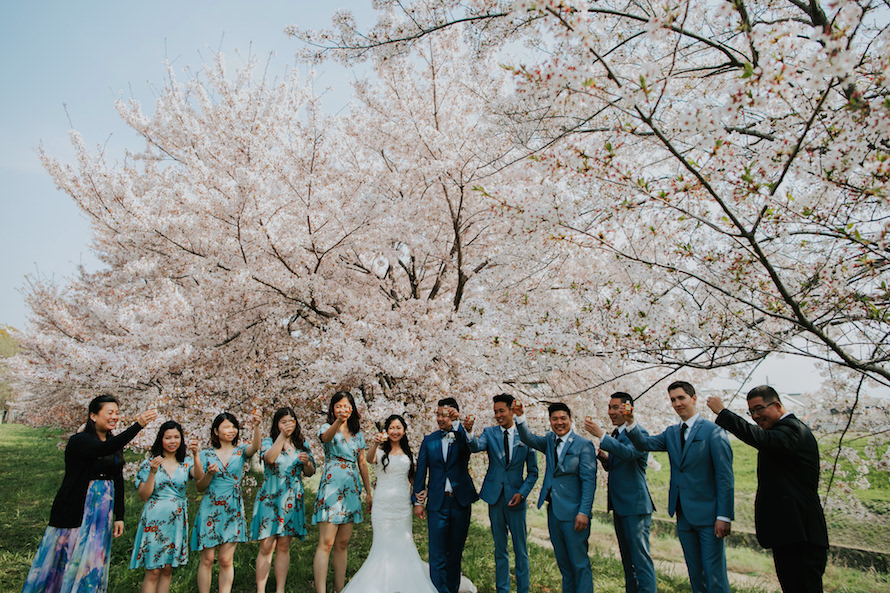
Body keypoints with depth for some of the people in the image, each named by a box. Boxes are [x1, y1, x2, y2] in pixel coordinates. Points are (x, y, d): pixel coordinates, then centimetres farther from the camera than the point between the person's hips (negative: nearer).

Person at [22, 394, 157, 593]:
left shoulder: (115, 443, 7)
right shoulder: (78, 441, -13)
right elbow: (103, 449, -35)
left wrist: (119, 516, 9)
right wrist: (138, 425, -46)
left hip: (102, 513, 6)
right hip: (75, 511, -5)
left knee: (93, 562, 9)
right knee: (63, 559, 4)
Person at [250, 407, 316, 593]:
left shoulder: (302, 444, 9)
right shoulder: (268, 442, 0)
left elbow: (310, 472, 11)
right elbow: (269, 458, -22)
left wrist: (307, 462, -10)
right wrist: (282, 436, -27)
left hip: (292, 500, 3)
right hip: (270, 499, -2)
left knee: (284, 546, 7)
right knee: (266, 546, -4)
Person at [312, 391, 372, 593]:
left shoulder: (357, 433, 13)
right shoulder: (327, 428, -1)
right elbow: (326, 436, -28)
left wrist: (369, 492, 14)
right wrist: (338, 421, -49)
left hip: (351, 490, 5)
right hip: (331, 487, -5)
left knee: (342, 544, 11)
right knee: (326, 543, -9)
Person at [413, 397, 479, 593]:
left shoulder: (462, 437, 1)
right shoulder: (429, 441, 5)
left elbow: (469, 444, -24)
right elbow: (421, 472, 5)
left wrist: (457, 422, -35)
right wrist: (418, 501, 1)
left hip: (460, 502, 0)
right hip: (437, 504, 0)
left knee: (455, 552, 14)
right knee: (437, 554, 0)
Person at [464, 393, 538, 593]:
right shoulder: (490, 433, 1)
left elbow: (533, 472, 3)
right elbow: (476, 446, -20)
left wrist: (522, 492, -10)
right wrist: (469, 432, -39)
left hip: (515, 498, -1)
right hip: (495, 497, 1)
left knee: (520, 549, 8)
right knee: (500, 549, 14)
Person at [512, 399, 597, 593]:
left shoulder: (584, 445, -9)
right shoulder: (550, 441, 9)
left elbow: (589, 481, -12)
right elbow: (528, 439, -4)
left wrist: (584, 512, -18)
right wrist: (520, 417, -20)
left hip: (573, 512, -6)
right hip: (553, 511, 6)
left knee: (579, 563, 1)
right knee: (563, 563, 17)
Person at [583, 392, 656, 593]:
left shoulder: (639, 433, -13)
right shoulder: (614, 434, 13)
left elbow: (628, 453, -32)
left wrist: (601, 435, -33)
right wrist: (604, 458, -2)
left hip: (635, 505, -9)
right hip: (619, 505, 9)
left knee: (641, 558, -5)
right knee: (627, 559, 18)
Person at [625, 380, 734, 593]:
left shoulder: (713, 431, -8)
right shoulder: (671, 433, 11)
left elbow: (725, 477, -11)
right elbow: (645, 443, -2)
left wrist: (724, 516, -15)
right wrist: (630, 423, -20)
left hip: (708, 516, -6)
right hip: (684, 516, 6)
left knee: (714, 576, -1)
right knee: (695, 575, 15)